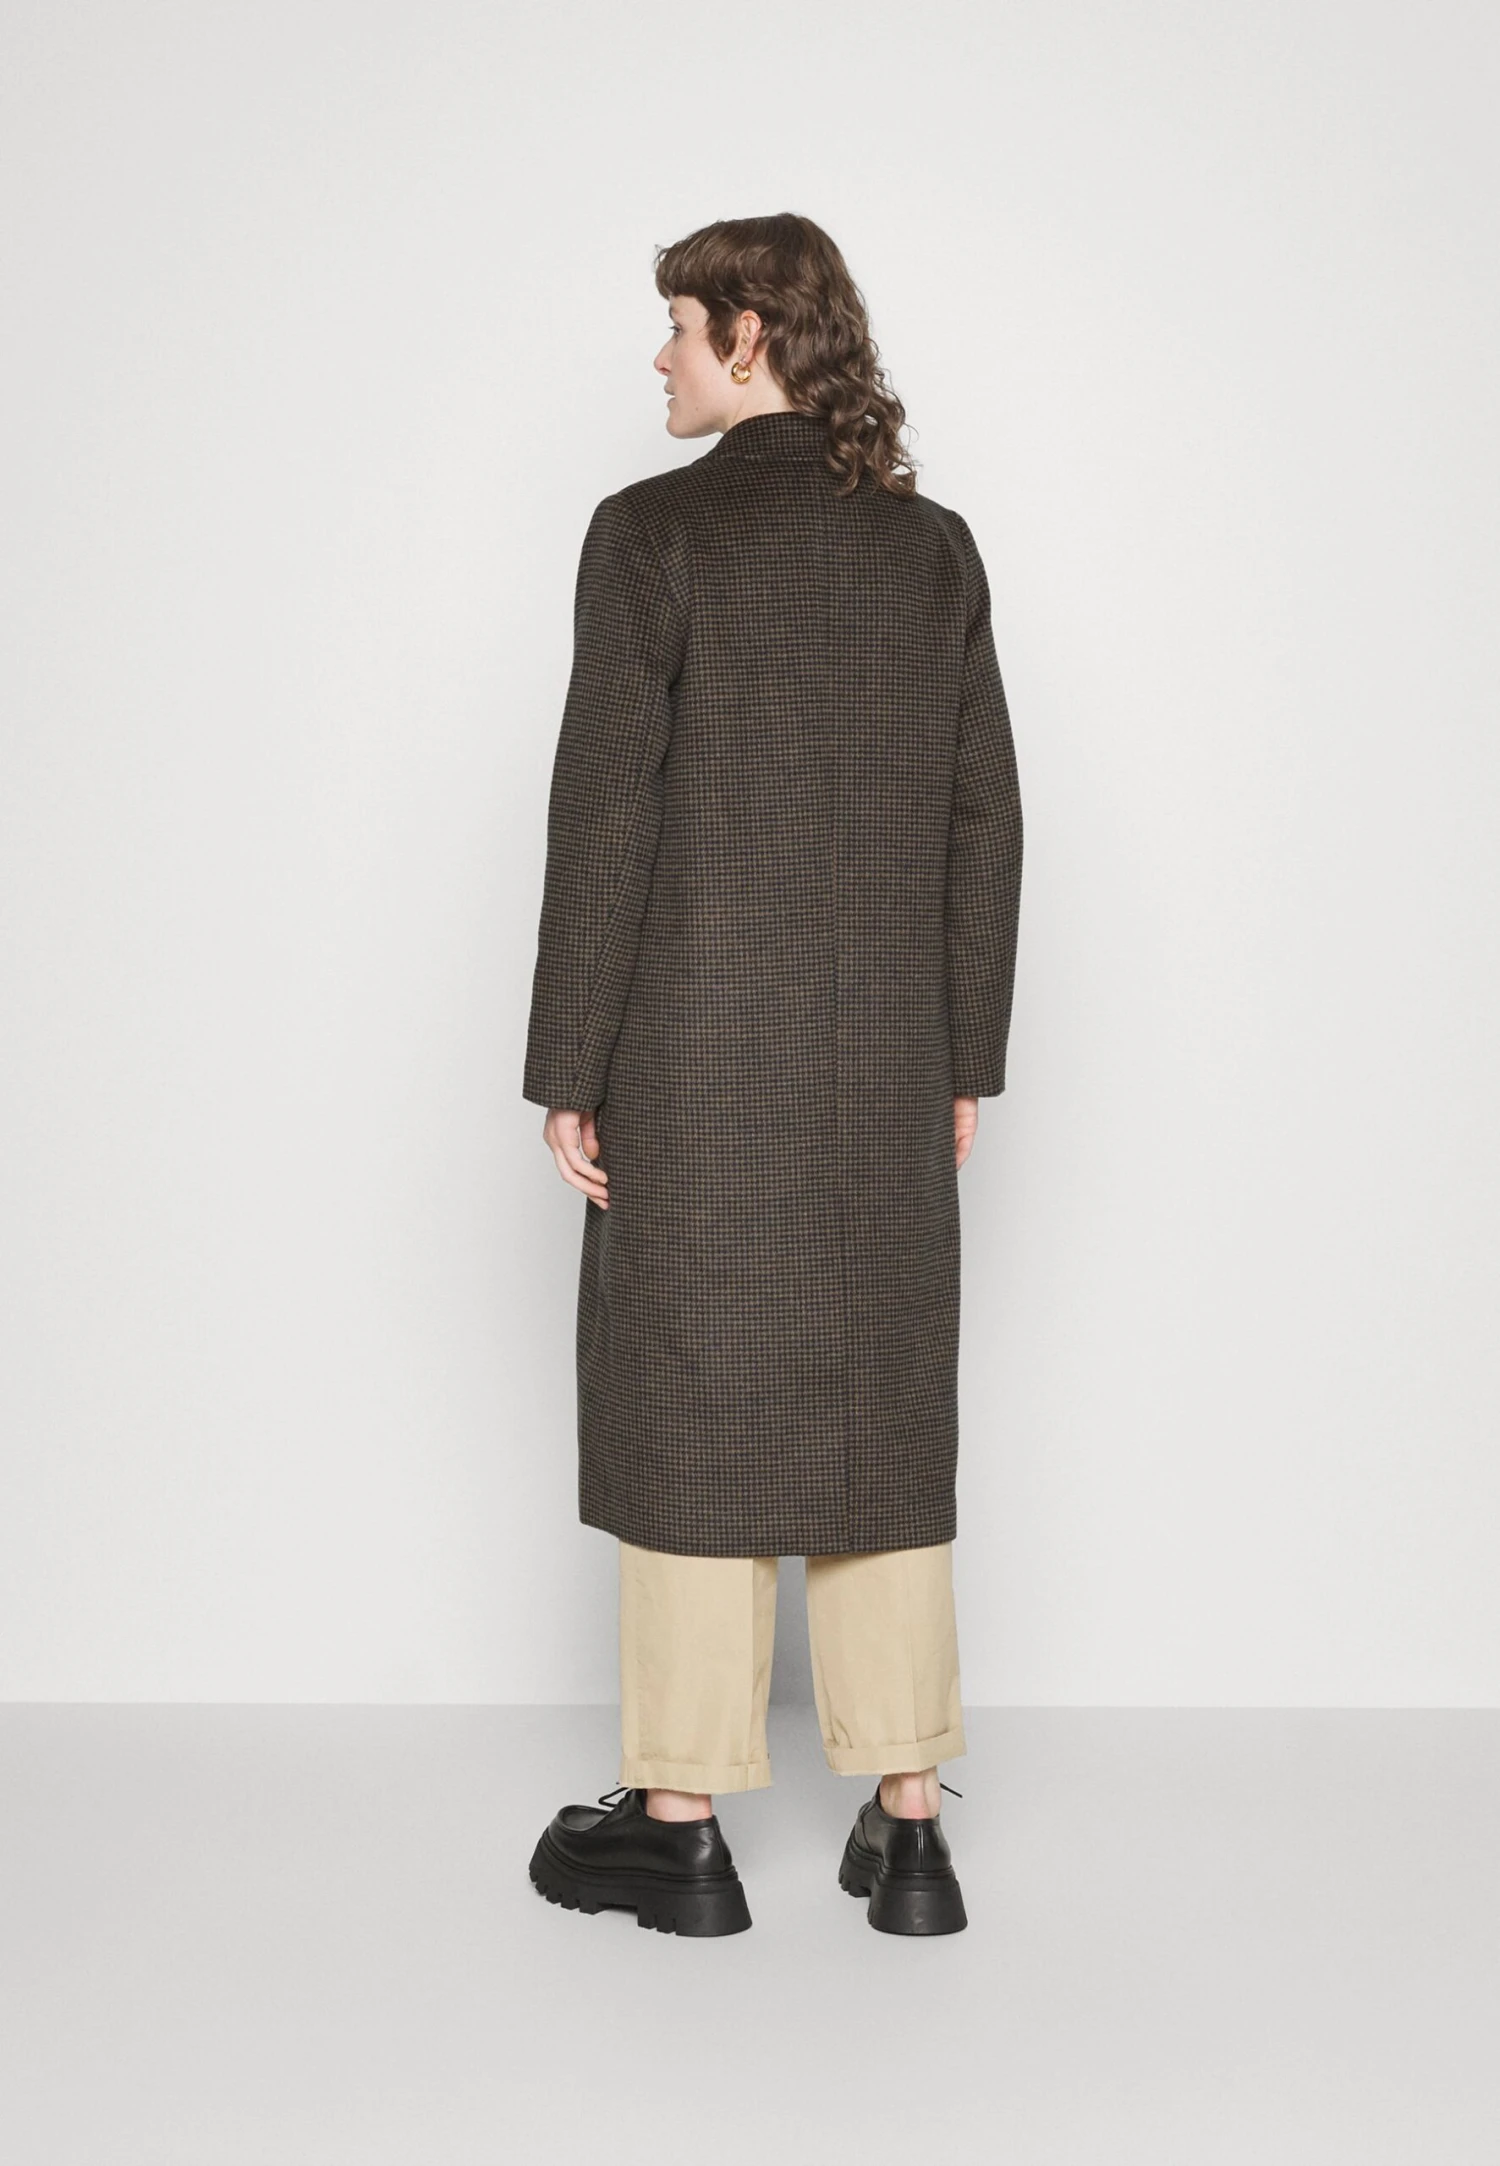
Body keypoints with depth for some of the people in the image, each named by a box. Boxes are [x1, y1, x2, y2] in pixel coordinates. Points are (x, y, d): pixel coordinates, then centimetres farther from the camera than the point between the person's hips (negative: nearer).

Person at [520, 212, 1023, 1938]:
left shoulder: (652, 532, -8)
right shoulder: (934, 546, 7)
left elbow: (605, 813, -11)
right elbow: (983, 819, 7)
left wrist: (568, 1073, -5)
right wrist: (966, 1060, 13)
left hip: (695, 1057, -4)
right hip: (888, 1068, 4)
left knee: (687, 1413, 6)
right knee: (886, 1423, 11)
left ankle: (680, 1828, 15)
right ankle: (910, 1829, 16)